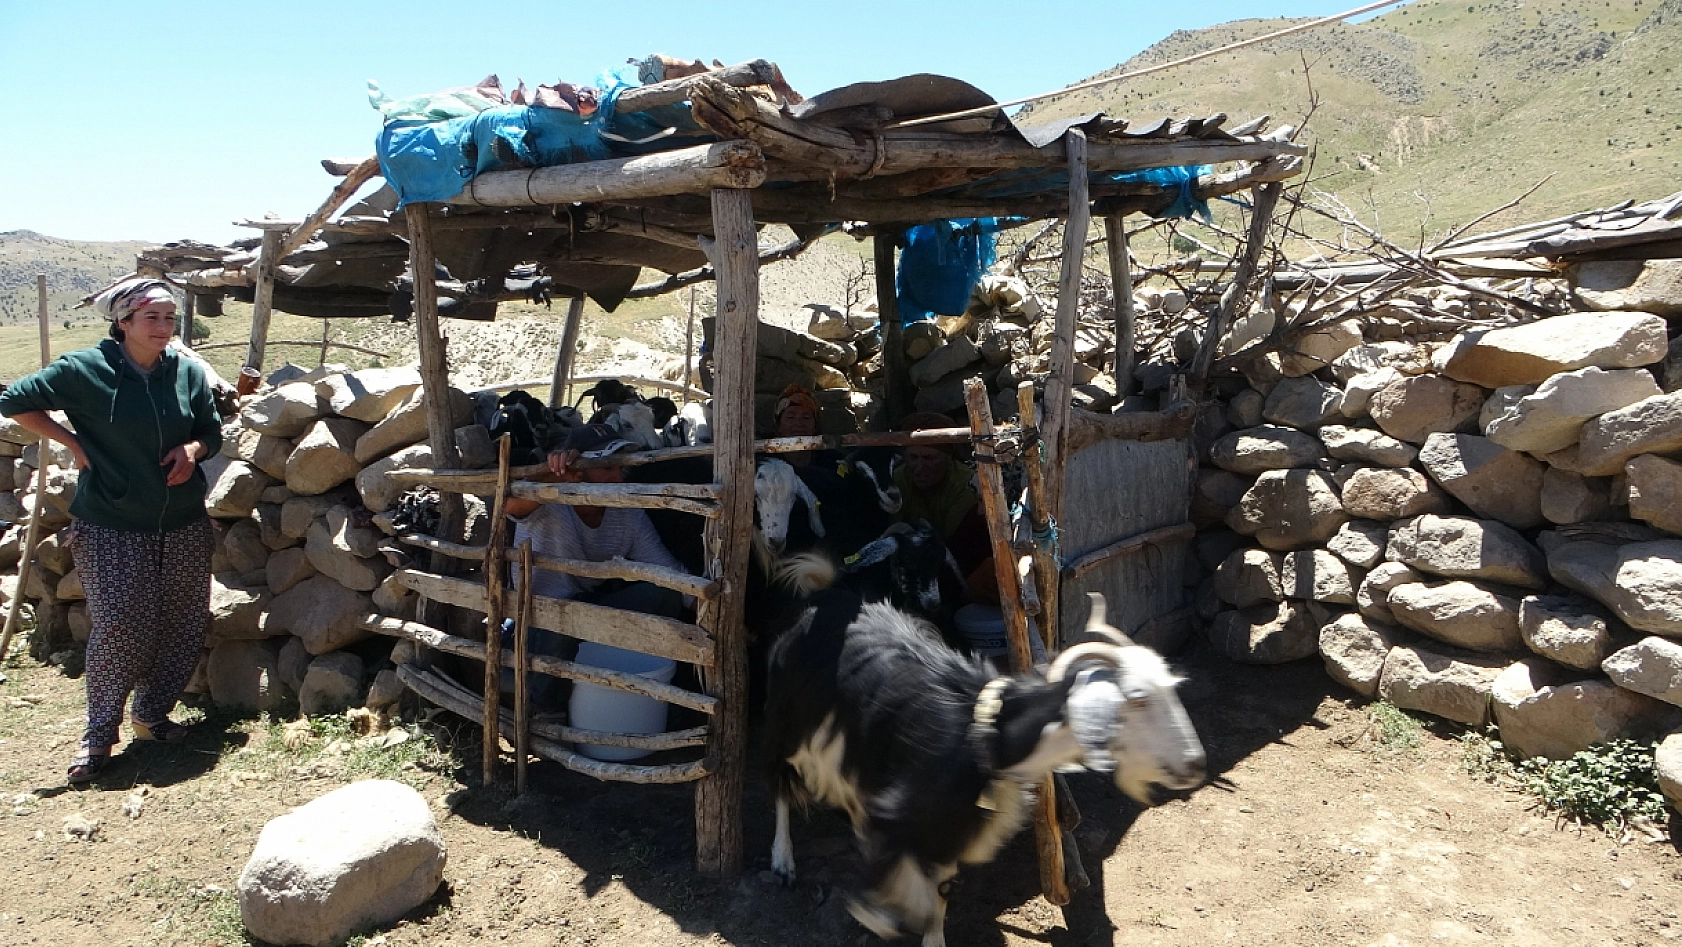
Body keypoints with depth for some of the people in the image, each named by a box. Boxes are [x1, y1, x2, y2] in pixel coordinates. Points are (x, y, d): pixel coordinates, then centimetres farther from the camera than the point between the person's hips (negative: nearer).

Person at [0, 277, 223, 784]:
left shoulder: (188, 372, 3)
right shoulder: (85, 370, -7)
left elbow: (212, 431, 13)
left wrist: (193, 449, -8)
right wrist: (72, 442, -6)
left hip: (184, 526, 4)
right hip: (111, 527, -4)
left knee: (183, 625, 8)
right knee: (118, 627, -6)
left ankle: (152, 713, 28)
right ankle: (99, 735, 11)